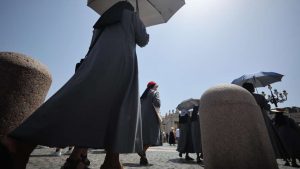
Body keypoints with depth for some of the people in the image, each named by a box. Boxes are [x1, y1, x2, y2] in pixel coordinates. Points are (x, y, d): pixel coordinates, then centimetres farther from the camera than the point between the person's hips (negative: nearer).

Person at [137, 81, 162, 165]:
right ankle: (143, 151, -23)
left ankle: (143, 159, 3)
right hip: (151, 116, -7)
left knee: (144, 136, 6)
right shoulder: (155, 92, 2)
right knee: (152, 135, -4)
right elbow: (157, 103, -13)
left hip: (143, 117, 7)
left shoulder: (143, 95, 21)